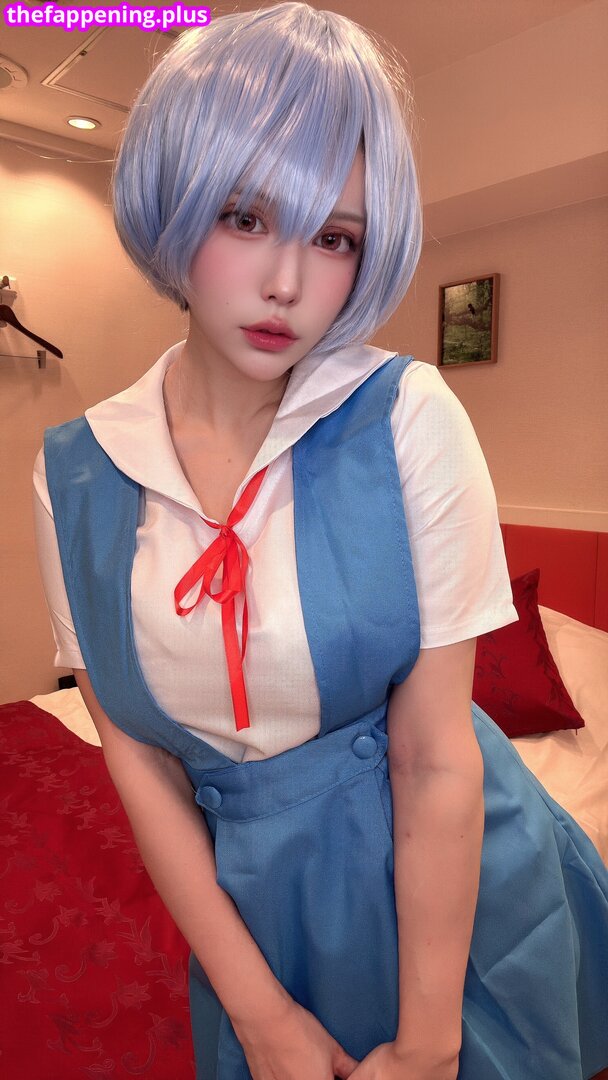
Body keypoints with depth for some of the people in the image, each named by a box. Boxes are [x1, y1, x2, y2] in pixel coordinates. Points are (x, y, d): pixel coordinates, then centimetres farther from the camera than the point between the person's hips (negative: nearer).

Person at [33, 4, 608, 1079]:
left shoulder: (407, 419, -19)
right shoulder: (75, 470, -11)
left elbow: (437, 759, -17)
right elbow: (136, 759, -7)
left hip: (458, 882, -1)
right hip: (254, 905, 2)